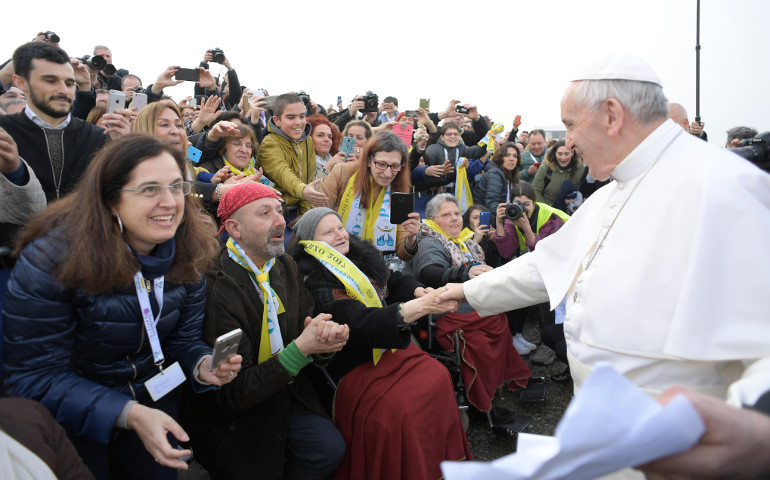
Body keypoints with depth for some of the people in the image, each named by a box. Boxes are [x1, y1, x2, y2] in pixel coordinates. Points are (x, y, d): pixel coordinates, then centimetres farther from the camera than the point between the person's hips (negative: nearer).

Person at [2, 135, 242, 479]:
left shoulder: (187, 255, -12)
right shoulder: (52, 258, -27)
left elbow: (185, 337, -3)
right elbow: (35, 376, -25)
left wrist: (202, 365, -27)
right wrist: (129, 415, -36)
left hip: (155, 402, 4)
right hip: (71, 423, -4)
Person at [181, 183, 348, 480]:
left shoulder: (286, 266, -2)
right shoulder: (215, 288, -27)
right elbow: (234, 393, -25)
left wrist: (325, 338, -21)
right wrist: (301, 349, -30)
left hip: (287, 393, 6)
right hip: (237, 412, -6)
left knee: (331, 448, -8)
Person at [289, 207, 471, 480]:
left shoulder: (361, 255, 4)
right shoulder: (317, 281, -19)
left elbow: (394, 281, 14)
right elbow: (361, 323, -31)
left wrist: (419, 291, -10)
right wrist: (420, 307, -40)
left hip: (389, 347, 7)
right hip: (356, 367, -7)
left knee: (438, 378, -10)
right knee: (400, 409, -23)